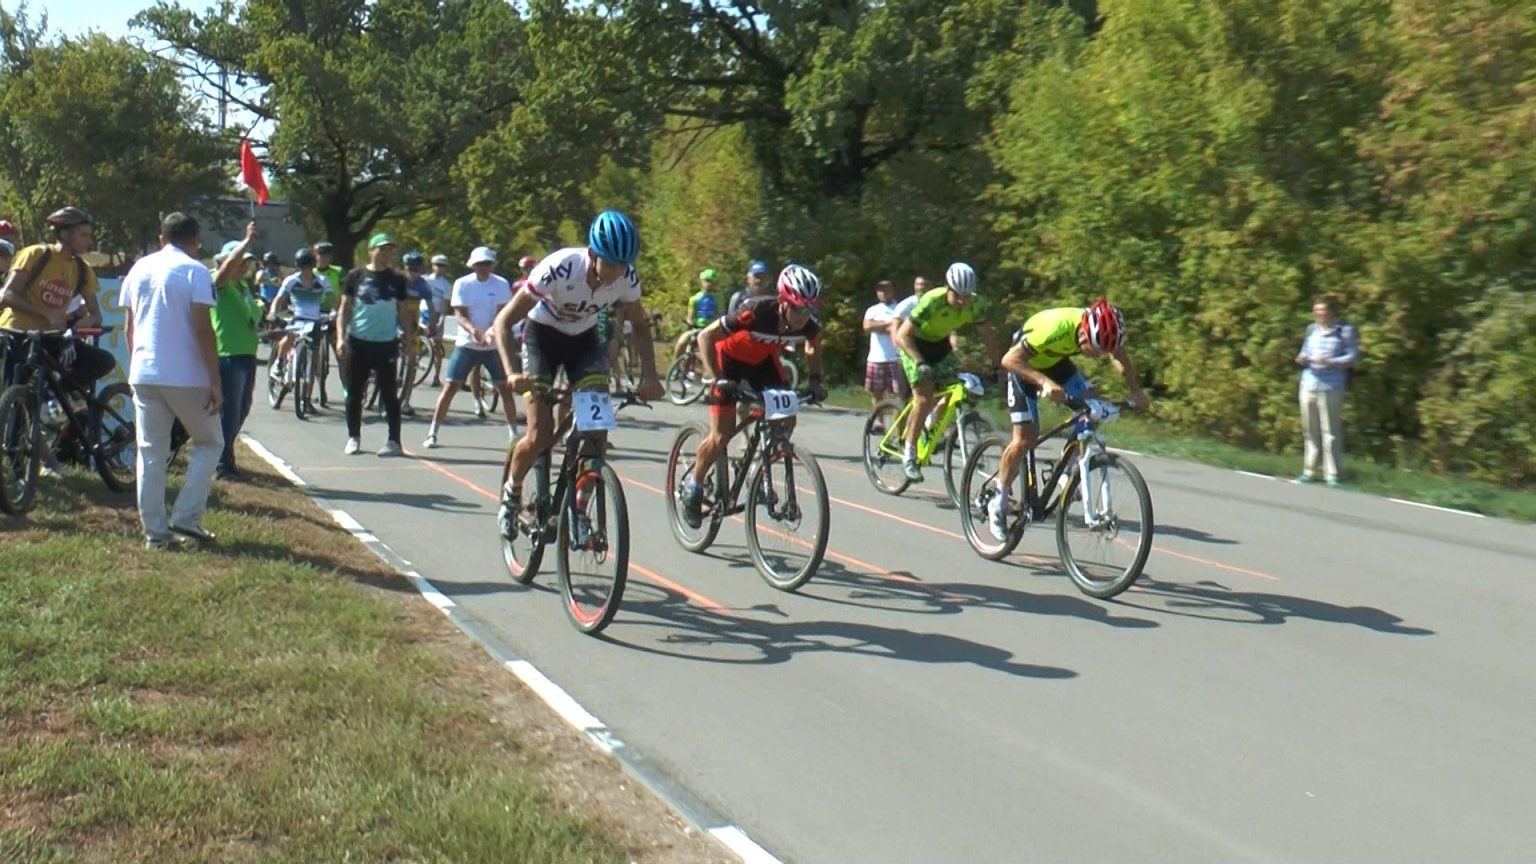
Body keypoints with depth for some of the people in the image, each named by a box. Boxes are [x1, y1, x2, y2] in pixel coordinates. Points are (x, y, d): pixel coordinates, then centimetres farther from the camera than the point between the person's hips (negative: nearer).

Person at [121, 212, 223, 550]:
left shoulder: (139, 268, 10)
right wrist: (215, 381, -12)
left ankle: (155, 531, 8)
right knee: (209, 442, 11)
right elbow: (203, 329, -14)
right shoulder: (195, 271, -8)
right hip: (185, 376, -5)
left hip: (143, 374, 5)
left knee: (151, 452, 9)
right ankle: (186, 516, 1)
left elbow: (129, 325, 14)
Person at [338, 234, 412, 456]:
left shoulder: (397, 279, 5)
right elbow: (344, 309, 4)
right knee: (354, 393, 7)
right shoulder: (356, 276, 3)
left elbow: (402, 312, 9)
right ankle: (353, 438, 19)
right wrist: (340, 337, -6)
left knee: (389, 394, -1)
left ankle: (394, 441, 2)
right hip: (358, 342, 1)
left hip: (386, 344, -1)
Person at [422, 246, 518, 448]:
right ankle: (432, 433, -1)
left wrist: (492, 331, -31)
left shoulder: (501, 285, -2)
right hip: (466, 344, -1)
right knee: (450, 387, -6)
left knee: (505, 387, 0)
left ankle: (513, 433, 13)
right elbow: (460, 314, -11)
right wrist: (472, 330, -32)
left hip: (493, 346, 1)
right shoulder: (462, 284, -4)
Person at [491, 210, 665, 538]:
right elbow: (504, 321, -28)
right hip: (542, 336, -3)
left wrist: (649, 376, -17)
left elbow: (640, 326, -2)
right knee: (541, 436, -14)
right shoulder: (559, 268, -34)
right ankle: (511, 492, 15)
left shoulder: (627, 278, -22)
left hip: (584, 340, 3)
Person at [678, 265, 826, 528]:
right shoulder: (757, 312, -39)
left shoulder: (808, 324, -24)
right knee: (722, 437, -10)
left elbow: (814, 345, 2)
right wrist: (717, 379, -39)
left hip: (762, 361, 5)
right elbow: (706, 336, -32)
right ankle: (693, 485, 13)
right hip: (730, 359, -5)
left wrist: (815, 380, -10)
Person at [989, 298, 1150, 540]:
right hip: (1025, 366, -6)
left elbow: (1119, 358, -3)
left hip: (1056, 362, 6)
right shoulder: (1055, 328, -41)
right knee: (1025, 439, -11)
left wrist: (1135, 390, -18)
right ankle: (998, 505, 5)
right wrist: (1045, 382, -52)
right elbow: (1009, 359, -40)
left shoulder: (1101, 331, -24)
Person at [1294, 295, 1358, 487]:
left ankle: (1332, 475, 2)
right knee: (1310, 431, 8)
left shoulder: (1345, 331, -2)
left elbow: (1352, 357, -5)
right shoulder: (1311, 329, 13)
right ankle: (1309, 471, 17)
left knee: (1330, 432, -4)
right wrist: (1302, 358, -2)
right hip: (1308, 385, 5)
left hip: (1331, 387, -5)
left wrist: (1330, 362, -19)